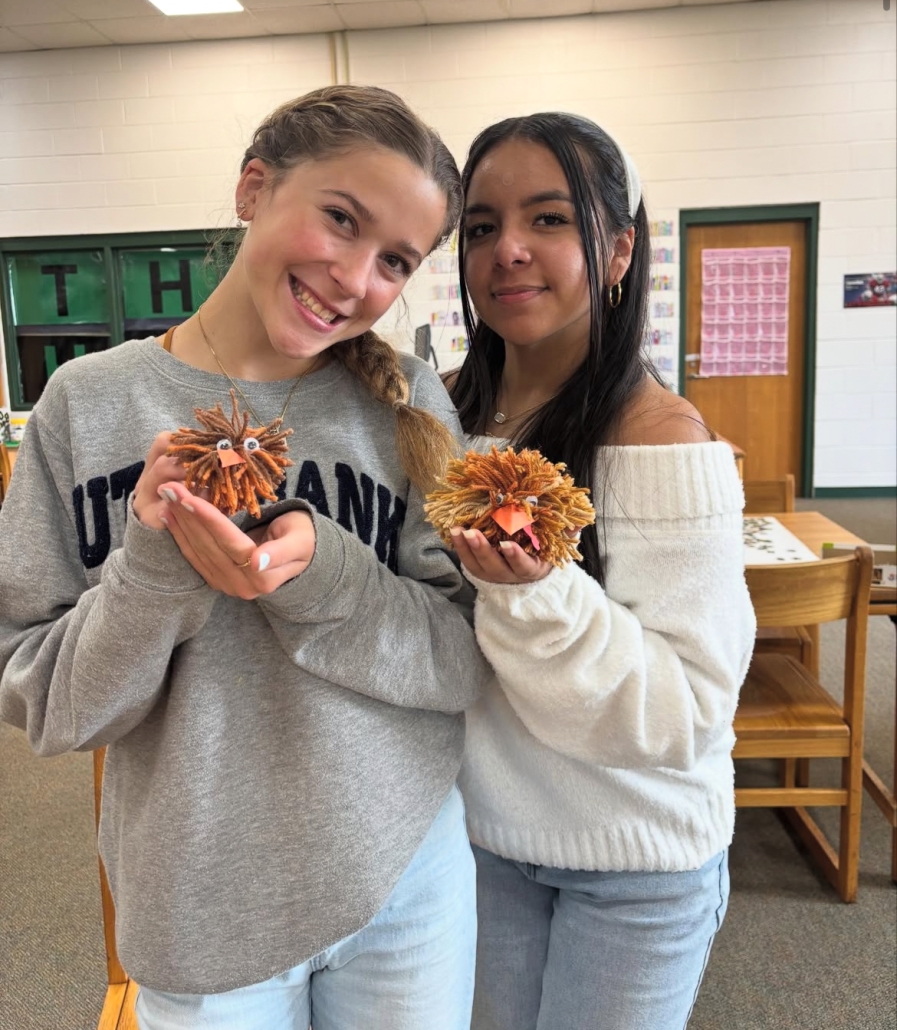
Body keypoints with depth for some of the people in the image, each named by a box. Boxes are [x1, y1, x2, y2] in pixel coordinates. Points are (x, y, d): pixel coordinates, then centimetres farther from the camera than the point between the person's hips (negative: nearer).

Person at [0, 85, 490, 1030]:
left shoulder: (410, 405, -8)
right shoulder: (90, 405, -9)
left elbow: (471, 660, -9)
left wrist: (322, 574, -25)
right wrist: (155, 571, -25)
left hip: (407, 878, 1)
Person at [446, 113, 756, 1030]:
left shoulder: (659, 435, -22)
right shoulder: (446, 410, -5)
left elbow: (688, 712, -24)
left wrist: (537, 593, -37)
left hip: (635, 861, -4)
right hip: (486, 826, 5)